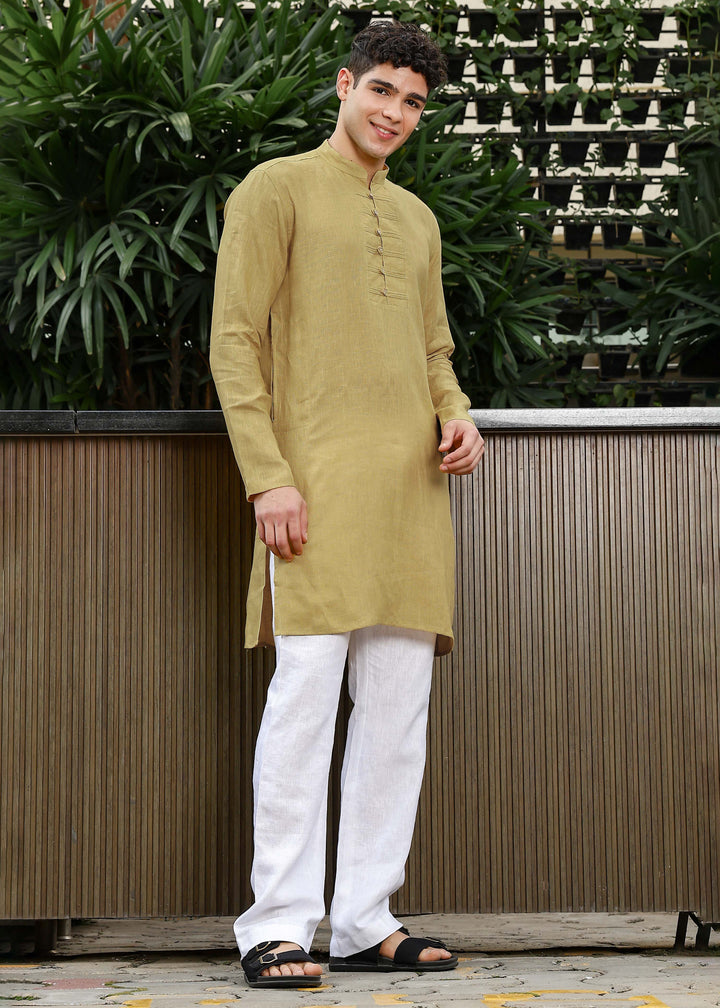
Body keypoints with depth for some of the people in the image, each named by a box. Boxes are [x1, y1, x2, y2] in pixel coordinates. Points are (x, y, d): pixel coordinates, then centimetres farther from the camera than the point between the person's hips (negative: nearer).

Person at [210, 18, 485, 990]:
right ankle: (279, 927, -9)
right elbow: (234, 341, -3)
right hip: (318, 476, -6)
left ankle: (366, 920, 7)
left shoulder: (417, 219, 24)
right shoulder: (278, 189, 5)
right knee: (306, 690, -12)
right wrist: (268, 475, -13)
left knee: (400, 705, 2)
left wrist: (458, 417, 6)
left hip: (412, 483, 7)